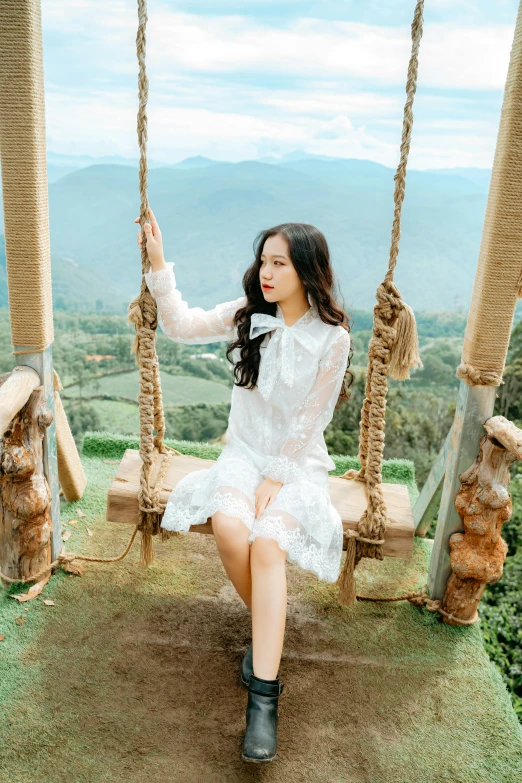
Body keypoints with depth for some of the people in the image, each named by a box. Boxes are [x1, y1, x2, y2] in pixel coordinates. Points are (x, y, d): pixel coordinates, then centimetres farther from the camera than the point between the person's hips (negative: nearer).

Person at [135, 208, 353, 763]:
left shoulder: (332, 338, -10)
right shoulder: (248, 312, 1)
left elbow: (309, 421, -9)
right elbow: (180, 325, 0)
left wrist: (276, 478, -11)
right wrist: (158, 264, -9)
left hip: (298, 460, -3)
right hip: (245, 449, 3)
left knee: (267, 543, -28)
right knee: (228, 529, -26)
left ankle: (263, 695, -21)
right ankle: (267, 628, 3)